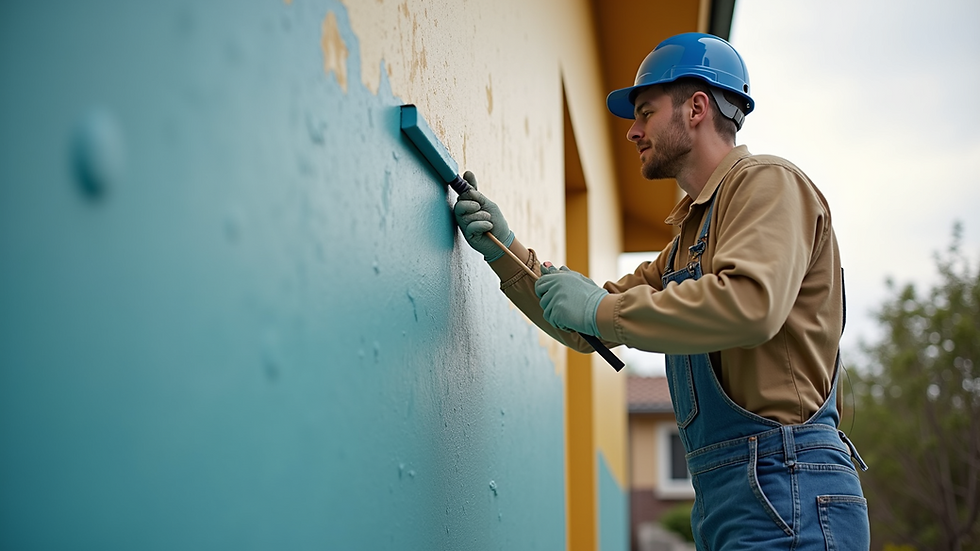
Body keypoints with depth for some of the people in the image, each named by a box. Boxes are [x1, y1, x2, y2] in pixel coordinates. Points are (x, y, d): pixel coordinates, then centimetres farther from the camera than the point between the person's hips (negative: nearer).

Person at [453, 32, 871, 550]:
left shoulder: (766, 182, -5)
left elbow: (751, 304, -24)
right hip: (725, 492, 9)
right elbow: (587, 330, 24)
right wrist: (503, 250, 14)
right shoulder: (689, 236, 24)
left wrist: (601, 307, -17)